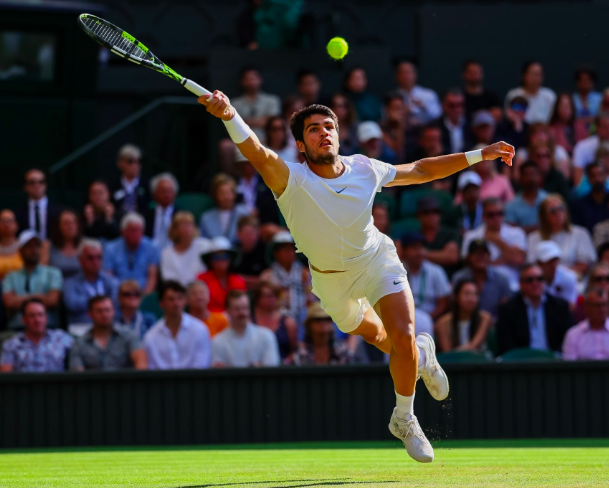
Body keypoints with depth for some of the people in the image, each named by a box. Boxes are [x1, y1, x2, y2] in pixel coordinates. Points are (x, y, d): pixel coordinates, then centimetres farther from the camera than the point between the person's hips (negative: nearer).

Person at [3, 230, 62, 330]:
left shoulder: (53, 273, 13)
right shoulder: (11, 277, 16)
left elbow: (52, 300, -1)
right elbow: (9, 302, 0)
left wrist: (20, 300, 4)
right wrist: (38, 296, 2)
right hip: (17, 328, 0)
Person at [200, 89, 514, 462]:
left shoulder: (364, 169, -21)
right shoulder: (292, 180, -32)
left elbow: (420, 170, -4)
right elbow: (258, 152, -54)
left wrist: (479, 155, -7)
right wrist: (229, 115, -75)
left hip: (377, 261, 0)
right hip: (331, 280, 0)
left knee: (402, 336, -20)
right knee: (371, 334, 23)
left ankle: (404, 419, 5)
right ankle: (422, 354, 59)